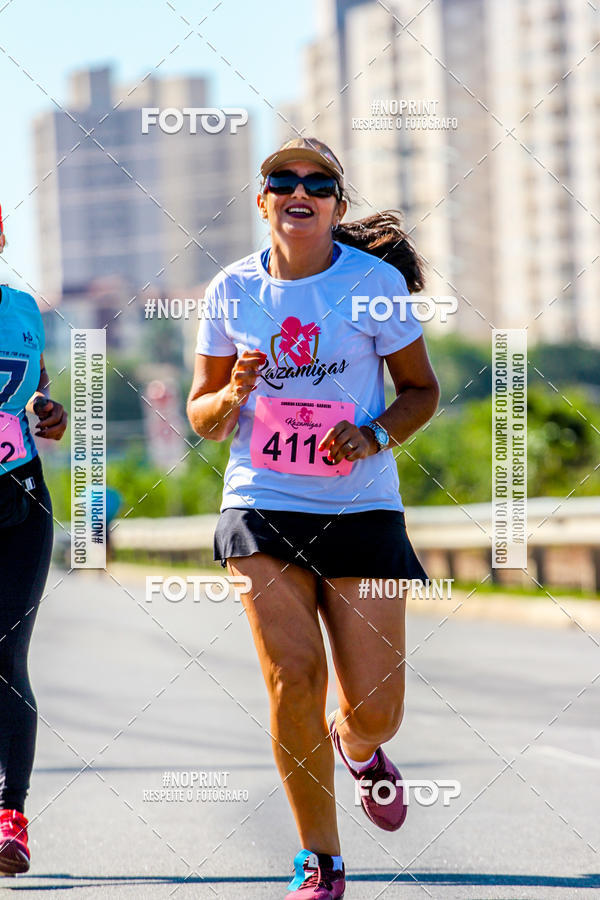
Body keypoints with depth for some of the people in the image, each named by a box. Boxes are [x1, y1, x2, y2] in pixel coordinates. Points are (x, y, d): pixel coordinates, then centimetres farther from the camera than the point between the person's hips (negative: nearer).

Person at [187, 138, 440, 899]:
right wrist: (234, 394, -11)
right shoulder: (232, 291, 4)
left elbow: (421, 390, 6)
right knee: (292, 678, -13)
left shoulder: (377, 282, -2)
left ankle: (356, 746, 37)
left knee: (376, 708, -3)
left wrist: (375, 437, -13)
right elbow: (201, 415, 12)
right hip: (261, 508, 1)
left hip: (361, 509, -1)